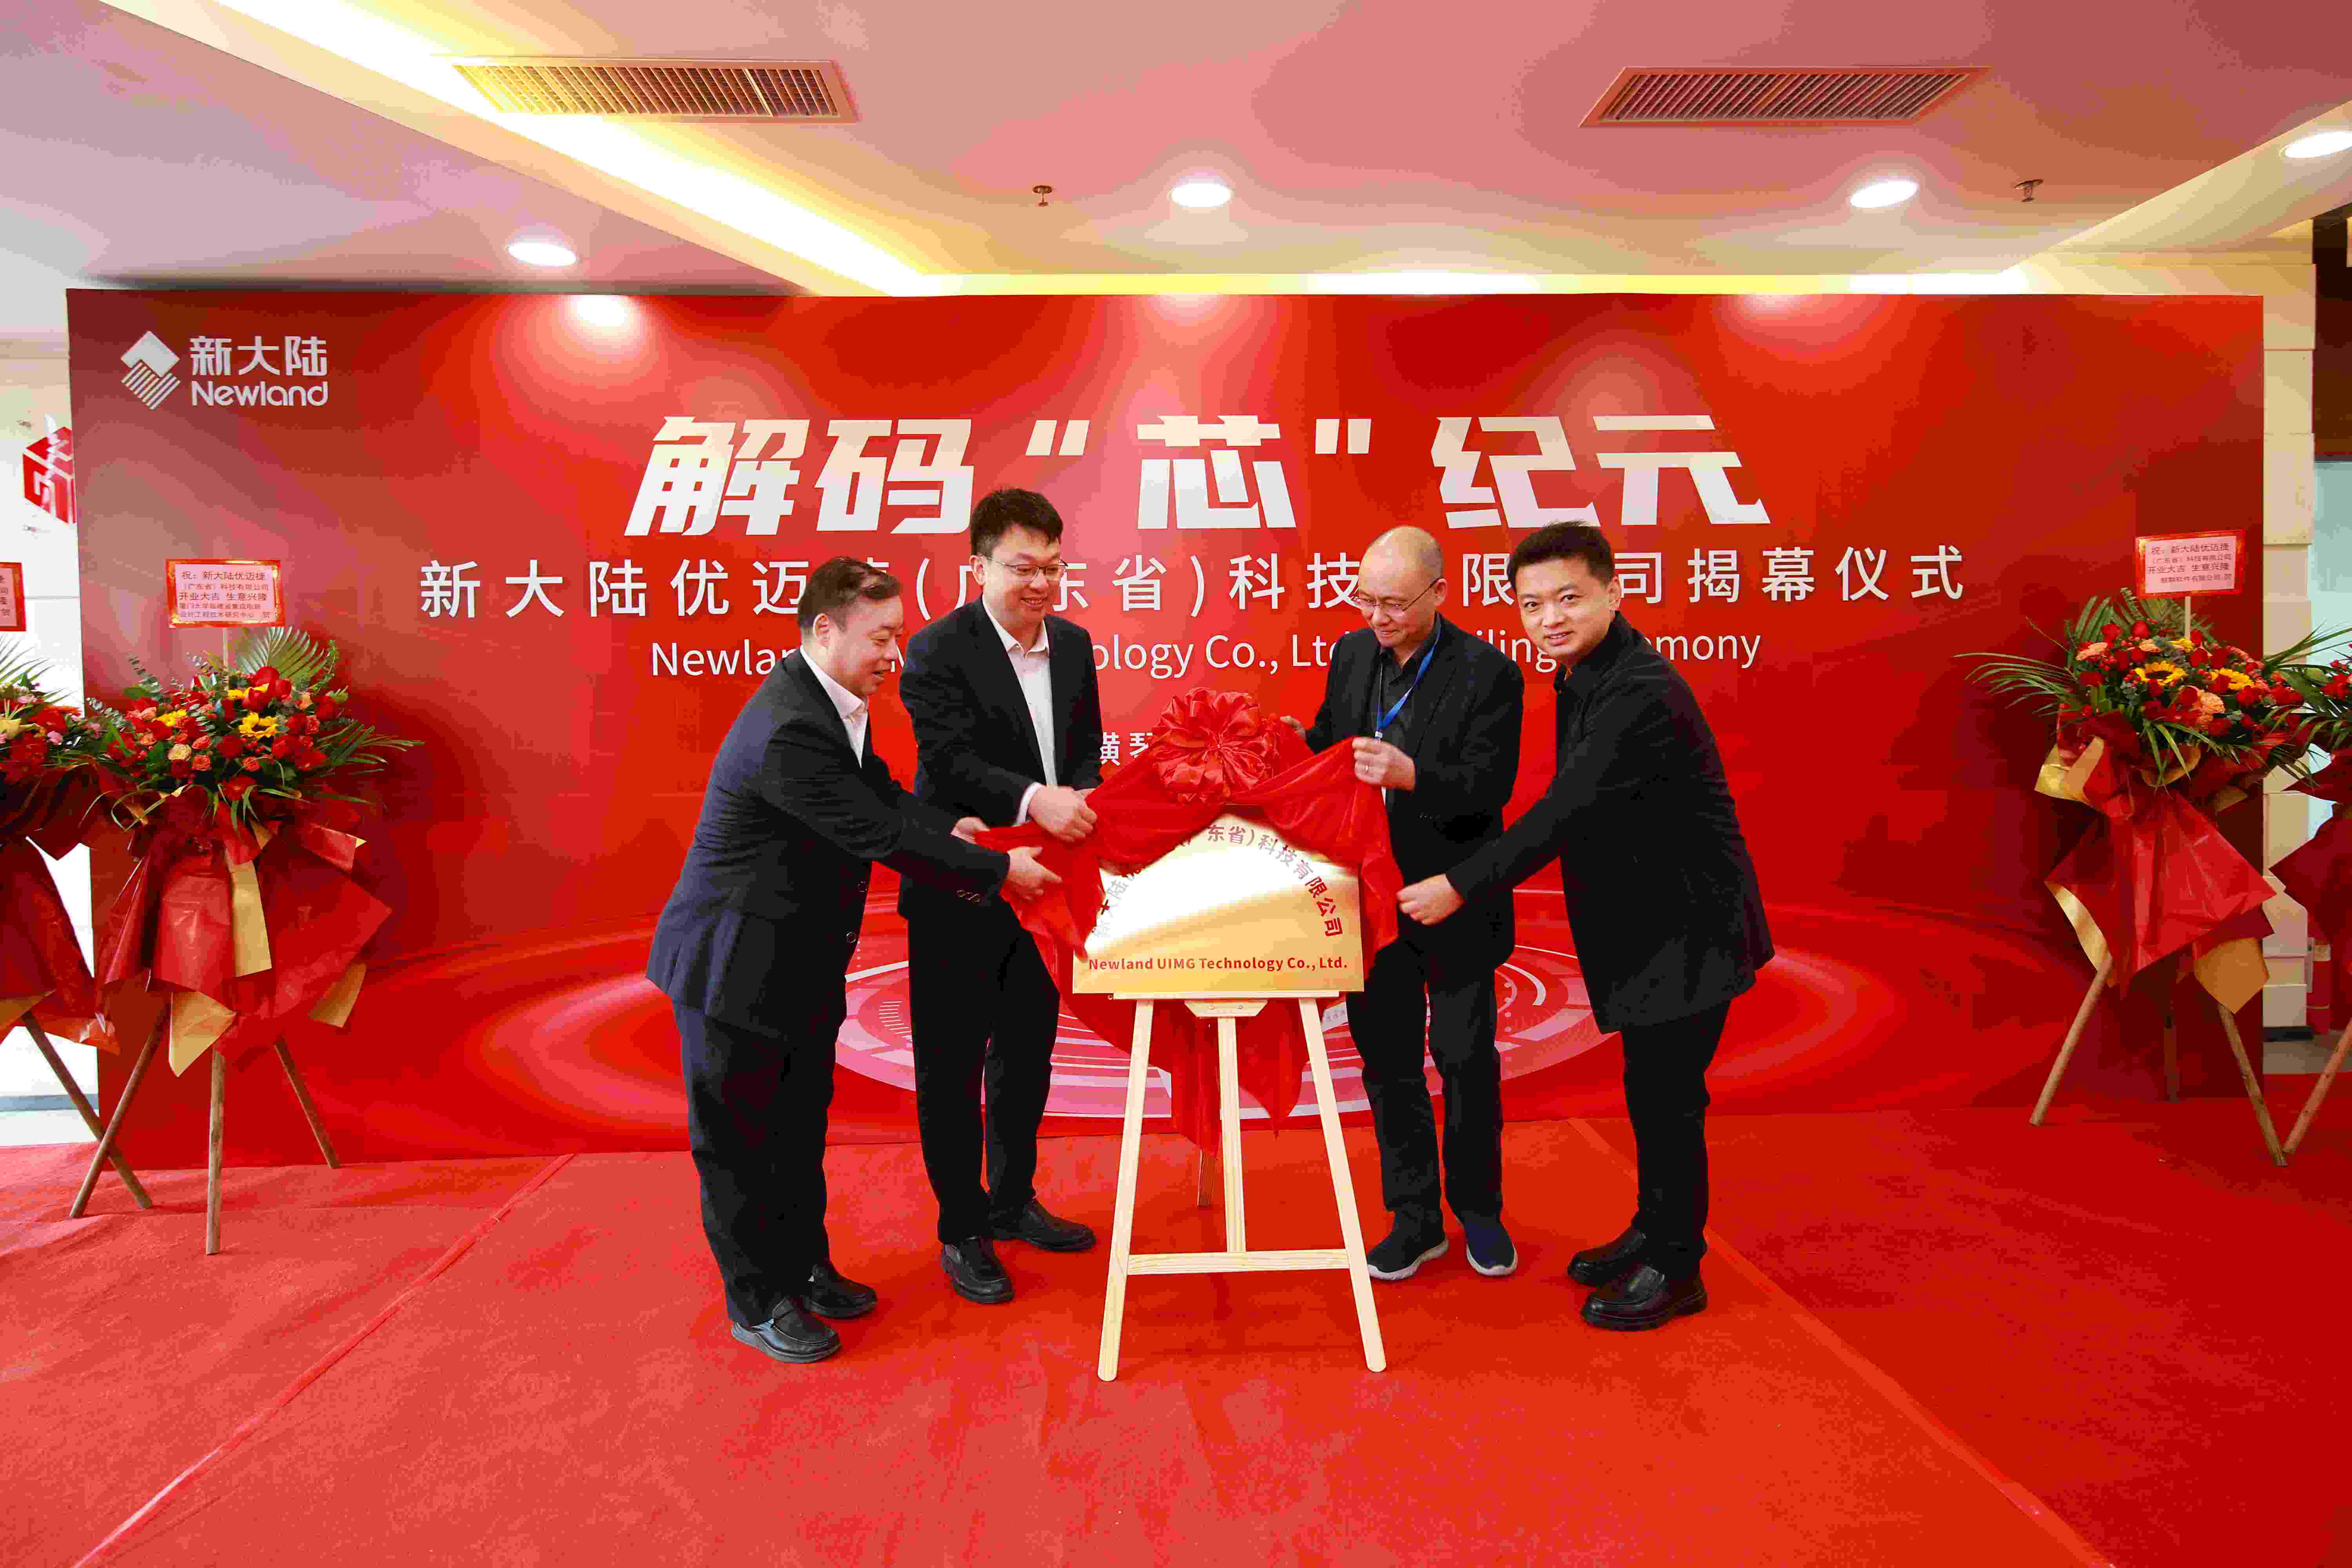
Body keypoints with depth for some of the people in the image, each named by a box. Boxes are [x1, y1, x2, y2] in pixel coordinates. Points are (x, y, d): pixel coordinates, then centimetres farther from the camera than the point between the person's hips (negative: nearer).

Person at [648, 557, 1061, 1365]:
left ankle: (804, 1265, 39)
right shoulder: (790, 730, -30)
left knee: (800, 1124, 21)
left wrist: (950, 830, -12)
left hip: (800, 959, 10)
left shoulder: (829, 703, 1)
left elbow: (883, 797, 7)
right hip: (736, 963, -9)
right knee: (739, 1137, 9)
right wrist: (997, 869, -22)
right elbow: (880, 836, -29)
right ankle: (759, 1301, 26)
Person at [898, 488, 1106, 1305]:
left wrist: (1080, 800, -13)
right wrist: (1034, 800, -40)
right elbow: (950, 762, -25)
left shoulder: (1073, 643, 5)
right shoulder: (938, 651, -15)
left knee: (1028, 1054, 19)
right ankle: (962, 1232, 24)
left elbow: (1087, 751, 8)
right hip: (957, 893, -6)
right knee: (952, 1065, 7)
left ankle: (1013, 1202, 39)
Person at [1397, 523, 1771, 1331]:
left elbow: (1568, 811, -30)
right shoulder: (1586, 677, 6)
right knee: (1651, 1088, 19)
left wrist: (1462, 886, -28)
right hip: (1649, 920, 9)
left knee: (1667, 1092, 1)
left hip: (1688, 926, -9)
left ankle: (1674, 1269, 19)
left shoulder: (1641, 693, -26)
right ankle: (1655, 1231, 36)